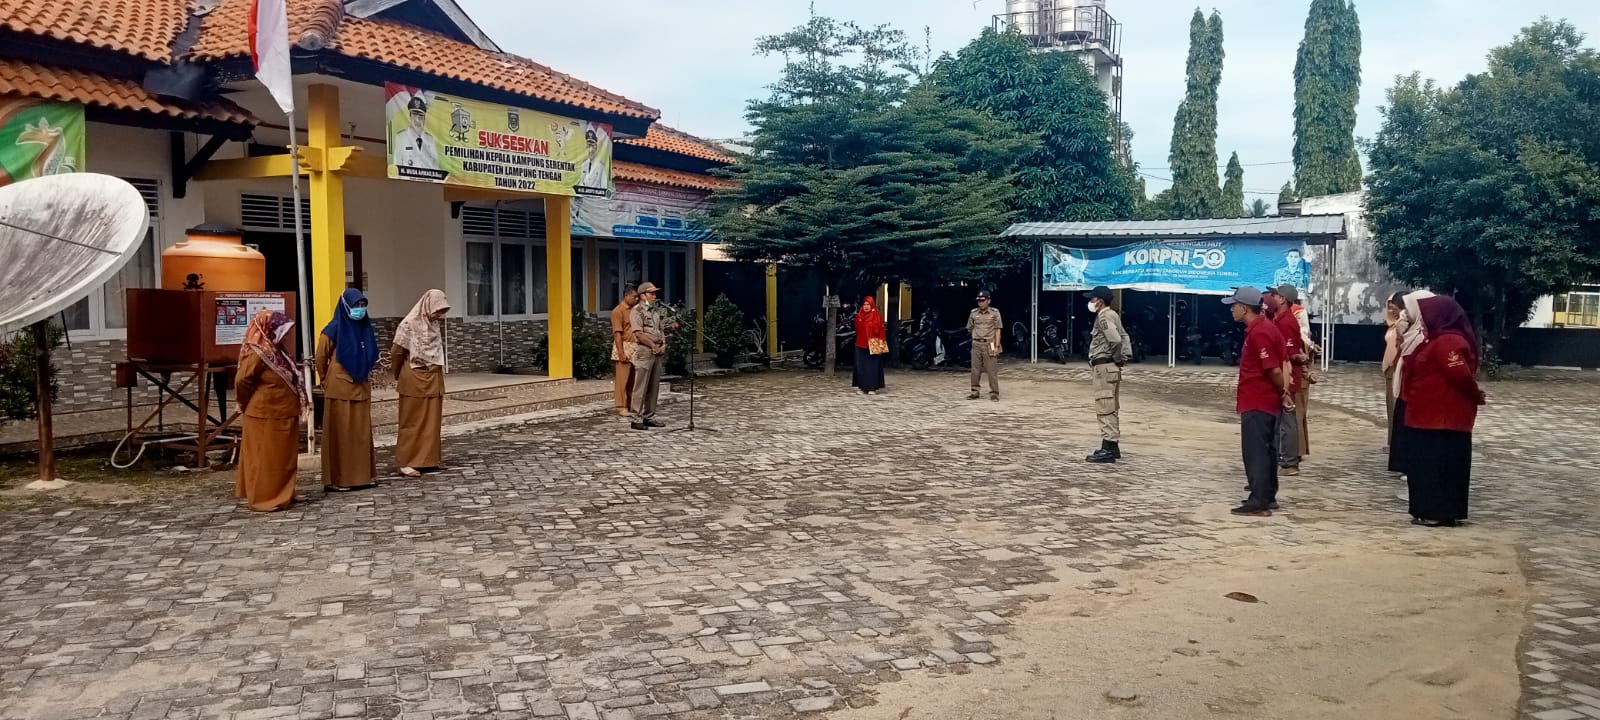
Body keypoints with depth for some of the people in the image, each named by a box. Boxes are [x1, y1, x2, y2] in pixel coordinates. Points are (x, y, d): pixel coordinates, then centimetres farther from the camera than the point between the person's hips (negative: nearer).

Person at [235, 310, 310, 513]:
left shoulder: (276, 351, 10)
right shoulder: (257, 353, -18)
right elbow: (241, 381, -17)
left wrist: (295, 406, 12)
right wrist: (251, 405, -3)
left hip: (282, 415, 9)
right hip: (265, 417, -9)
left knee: (283, 458, 14)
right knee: (266, 459, -1)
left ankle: (282, 495, 23)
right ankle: (266, 499, 5)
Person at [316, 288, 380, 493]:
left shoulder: (365, 327, 6)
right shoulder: (334, 330, -11)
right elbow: (321, 359, -4)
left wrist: (364, 375, 14)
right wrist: (328, 382, 5)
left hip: (361, 389, 6)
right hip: (340, 390, -6)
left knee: (362, 433, 9)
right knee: (340, 434, -1)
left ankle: (362, 475, 17)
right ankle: (337, 480, 5)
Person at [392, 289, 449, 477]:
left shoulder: (433, 324, 8)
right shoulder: (409, 324, -14)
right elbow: (396, 353, -9)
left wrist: (438, 374, 10)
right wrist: (399, 377, 3)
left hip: (433, 380, 7)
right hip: (414, 381, -7)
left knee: (432, 421, 10)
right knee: (412, 421, -2)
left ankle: (429, 459, 18)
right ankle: (406, 462, 4)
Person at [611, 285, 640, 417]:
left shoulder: (634, 309, 14)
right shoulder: (618, 311, -9)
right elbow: (618, 333, -14)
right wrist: (621, 353, -19)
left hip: (635, 349, 7)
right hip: (624, 348, -7)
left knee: (632, 379, 10)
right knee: (622, 379, -3)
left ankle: (630, 405, 17)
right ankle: (621, 407, 1)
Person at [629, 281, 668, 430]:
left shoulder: (656, 311, 18)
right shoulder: (637, 311, -7)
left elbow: (662, 330, 20)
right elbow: (639, 333, -15)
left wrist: (663, 345, 2)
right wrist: (654, 346, -11)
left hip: (658, 352, 8)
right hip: (644, 351, -8)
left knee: (654, 386, 9)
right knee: (641, 387, -8)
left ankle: (649, 417, 15)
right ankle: (635, 419, -6)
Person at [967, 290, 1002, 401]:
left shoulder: (994, 313, -1)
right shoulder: (973, 313, 7)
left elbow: (997, 331, -3)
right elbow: (970, 328, 17)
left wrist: (996, 346, -8)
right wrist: (977, 337, 8)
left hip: (989, 345, -3)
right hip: (976, 344, 3)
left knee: (992, 370, -2)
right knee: (975, 370, 6)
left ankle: (994, 393, 4)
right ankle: (975, 392, 14)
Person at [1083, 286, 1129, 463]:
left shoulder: (1104, 317, -15)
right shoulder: (1112, 315, 17)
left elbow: (1115, 340, -27)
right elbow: (1123, 337, 21)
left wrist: (1117, 359, -13)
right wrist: (1123, 357, 11)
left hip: (1104, 366, -11)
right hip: (1110, 367, 11)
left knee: (1105, 408, -9)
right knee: (1110, 409, 15)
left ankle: (1108, 449, -9)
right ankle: (1113, 446, 22)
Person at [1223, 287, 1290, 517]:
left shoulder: (1258, 333, -20)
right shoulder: (1264, 326, 12)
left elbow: (1274, 370, -23)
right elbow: (1282, 363, 15)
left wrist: (1283, 393, -7)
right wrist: (1283, 392, 10)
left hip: (1256, 402, -10)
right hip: (1266, 401, 10)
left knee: (1255, 452, -6)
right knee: (1266, 450, 16)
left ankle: (1258, 503, -3)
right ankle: (1268, 496, 24)